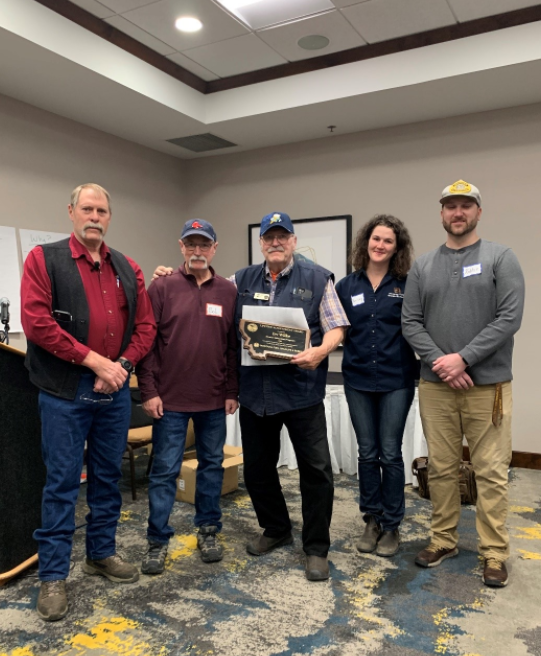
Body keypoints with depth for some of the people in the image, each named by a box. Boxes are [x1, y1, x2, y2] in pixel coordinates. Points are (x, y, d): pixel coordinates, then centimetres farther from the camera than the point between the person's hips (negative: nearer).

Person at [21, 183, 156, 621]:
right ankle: (53, 575, 17)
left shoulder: (128, 269, 10)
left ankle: (102, 553, 33)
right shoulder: (44, 259, -3)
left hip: (115, 391, 5)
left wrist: (122, 364, -9)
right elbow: (36, 321, -14)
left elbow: (145, 326, 8)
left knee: (108, 477, 15)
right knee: (62, 483, 3)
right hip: (65, 391, -4)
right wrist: (93, 360, -16)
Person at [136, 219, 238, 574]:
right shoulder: (162, 287, -2)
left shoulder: (229, 291, 4)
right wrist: (149, 391, -9)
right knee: (164, 471, 5)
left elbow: (235, 345, 5)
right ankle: (158, 541, 18)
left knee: (212, 465, 13)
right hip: (170, 398, -2)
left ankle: (209, 531, 29)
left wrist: (233, 391, 2)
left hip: (215, 399, 3)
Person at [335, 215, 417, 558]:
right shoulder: (346, 286, 4)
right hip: (358, 380, 2)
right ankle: (372, 519, 27)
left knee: (391, 453, 5)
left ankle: (391, 525, 21)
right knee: (367, 453, 11)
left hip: (396, 381, -2)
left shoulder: (407, 285, -2)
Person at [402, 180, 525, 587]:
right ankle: (444, 540, 26)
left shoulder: (501, 258, 0)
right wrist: (440, 364, -10)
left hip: (488, 384, -3)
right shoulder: (423, 266, 9)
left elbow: (510, 318, -9)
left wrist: (463, 358, -16)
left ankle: (495, 553, 16)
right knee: (441, 468, 11)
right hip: (435, 385, 3)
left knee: (491, 473, 2)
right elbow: (410, 323, 4)